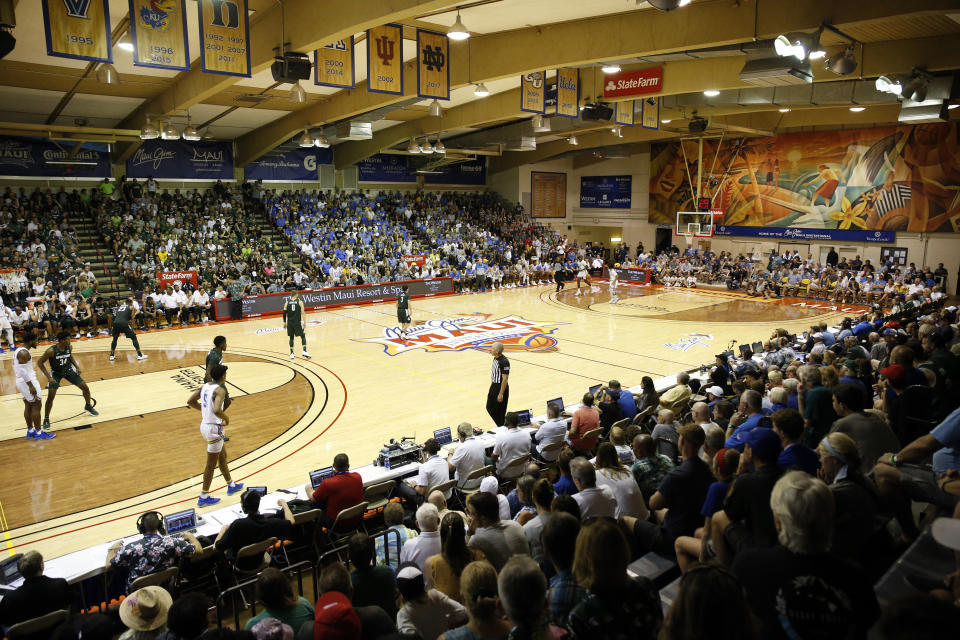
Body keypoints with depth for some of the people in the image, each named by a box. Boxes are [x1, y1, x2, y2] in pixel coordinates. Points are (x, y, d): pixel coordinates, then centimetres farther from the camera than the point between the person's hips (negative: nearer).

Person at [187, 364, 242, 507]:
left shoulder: (205, 386, 4)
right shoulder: (219, 390, -22)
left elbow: (190, 401, 12)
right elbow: (216, 410, -36)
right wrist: (226, 418, -17)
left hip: (205, 425, 9)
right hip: (214, 428, -9)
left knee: (222, 456, 24)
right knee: (211, 464, 5)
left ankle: (231, 485, 40)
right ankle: (204, 497, 15)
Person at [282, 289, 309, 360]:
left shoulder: (287, 303, 4)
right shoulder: (300, 302, -2)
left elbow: (284, 313, 2)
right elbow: (302, 313, -8)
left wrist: (284, 322, 11)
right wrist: (303, 322, -3)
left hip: (289, 322, 2)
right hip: (298, 322, -2)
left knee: (291, 337, 14)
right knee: (303, 336, 9)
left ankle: (291, 353, 13)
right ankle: (304, 351, -6)